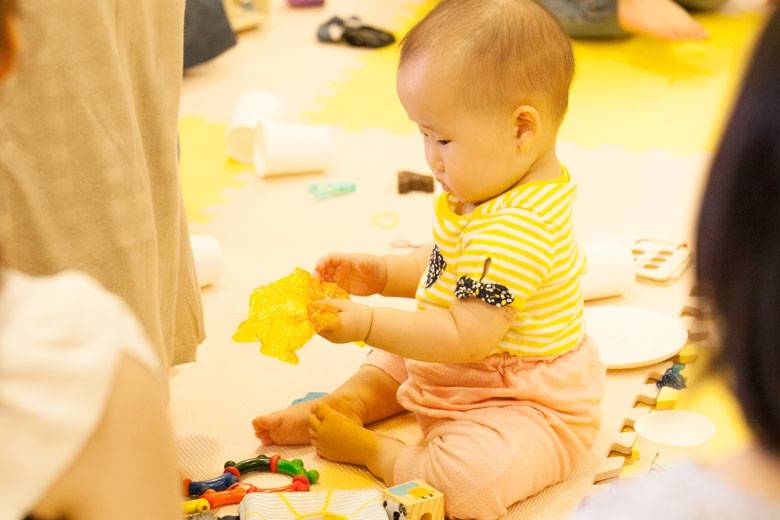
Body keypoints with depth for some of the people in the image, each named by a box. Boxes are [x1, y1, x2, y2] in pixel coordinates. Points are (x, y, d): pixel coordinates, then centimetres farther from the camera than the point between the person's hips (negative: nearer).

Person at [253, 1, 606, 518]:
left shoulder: (512, 228, -35)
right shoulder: (498, 188, 0)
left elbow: (466, 338, -33)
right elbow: (447, 265, 15)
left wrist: (367, 324, -29)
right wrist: (381, 273, -1)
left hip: (531, 410, -11)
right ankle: (346, 403, 13)